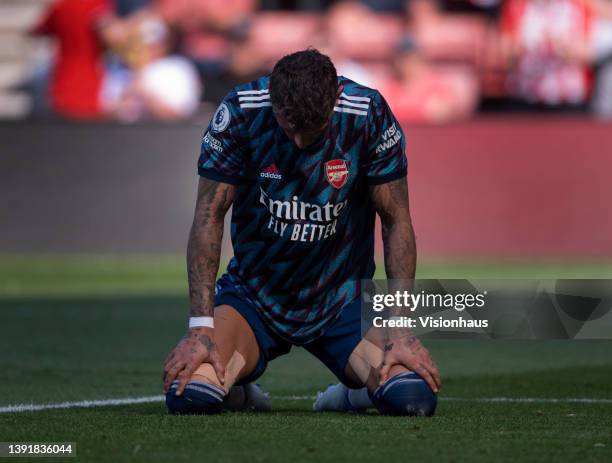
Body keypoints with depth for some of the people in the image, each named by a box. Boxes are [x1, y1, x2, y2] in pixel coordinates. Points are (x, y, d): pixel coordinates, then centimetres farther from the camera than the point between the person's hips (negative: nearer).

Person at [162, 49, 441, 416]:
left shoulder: (368, 114, -15)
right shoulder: (241, 112, -16)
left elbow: (396, 221, -7)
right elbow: (210, 216, -11)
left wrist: (401, 330, -14)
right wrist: (201, 327, -19)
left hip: (342, 299, 0)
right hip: (252, 293, 0)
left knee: (413, 397, -26)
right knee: (189, 394, -27)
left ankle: (357, 392, 14)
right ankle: (238, 388, 13)